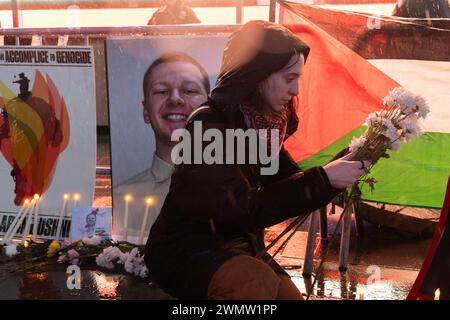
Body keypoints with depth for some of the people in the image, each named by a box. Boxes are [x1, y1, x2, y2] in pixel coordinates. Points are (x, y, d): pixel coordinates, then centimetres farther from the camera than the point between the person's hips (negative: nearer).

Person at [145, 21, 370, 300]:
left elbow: (287, 182, 9)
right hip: (185, 247, -8)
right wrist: (322, 180, -25)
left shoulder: (262, 124, 2)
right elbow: (246, 210, -26)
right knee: (257, 282, -33)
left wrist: (338, 170, -5)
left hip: (236, 245, 8)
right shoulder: (210, 125, -21)